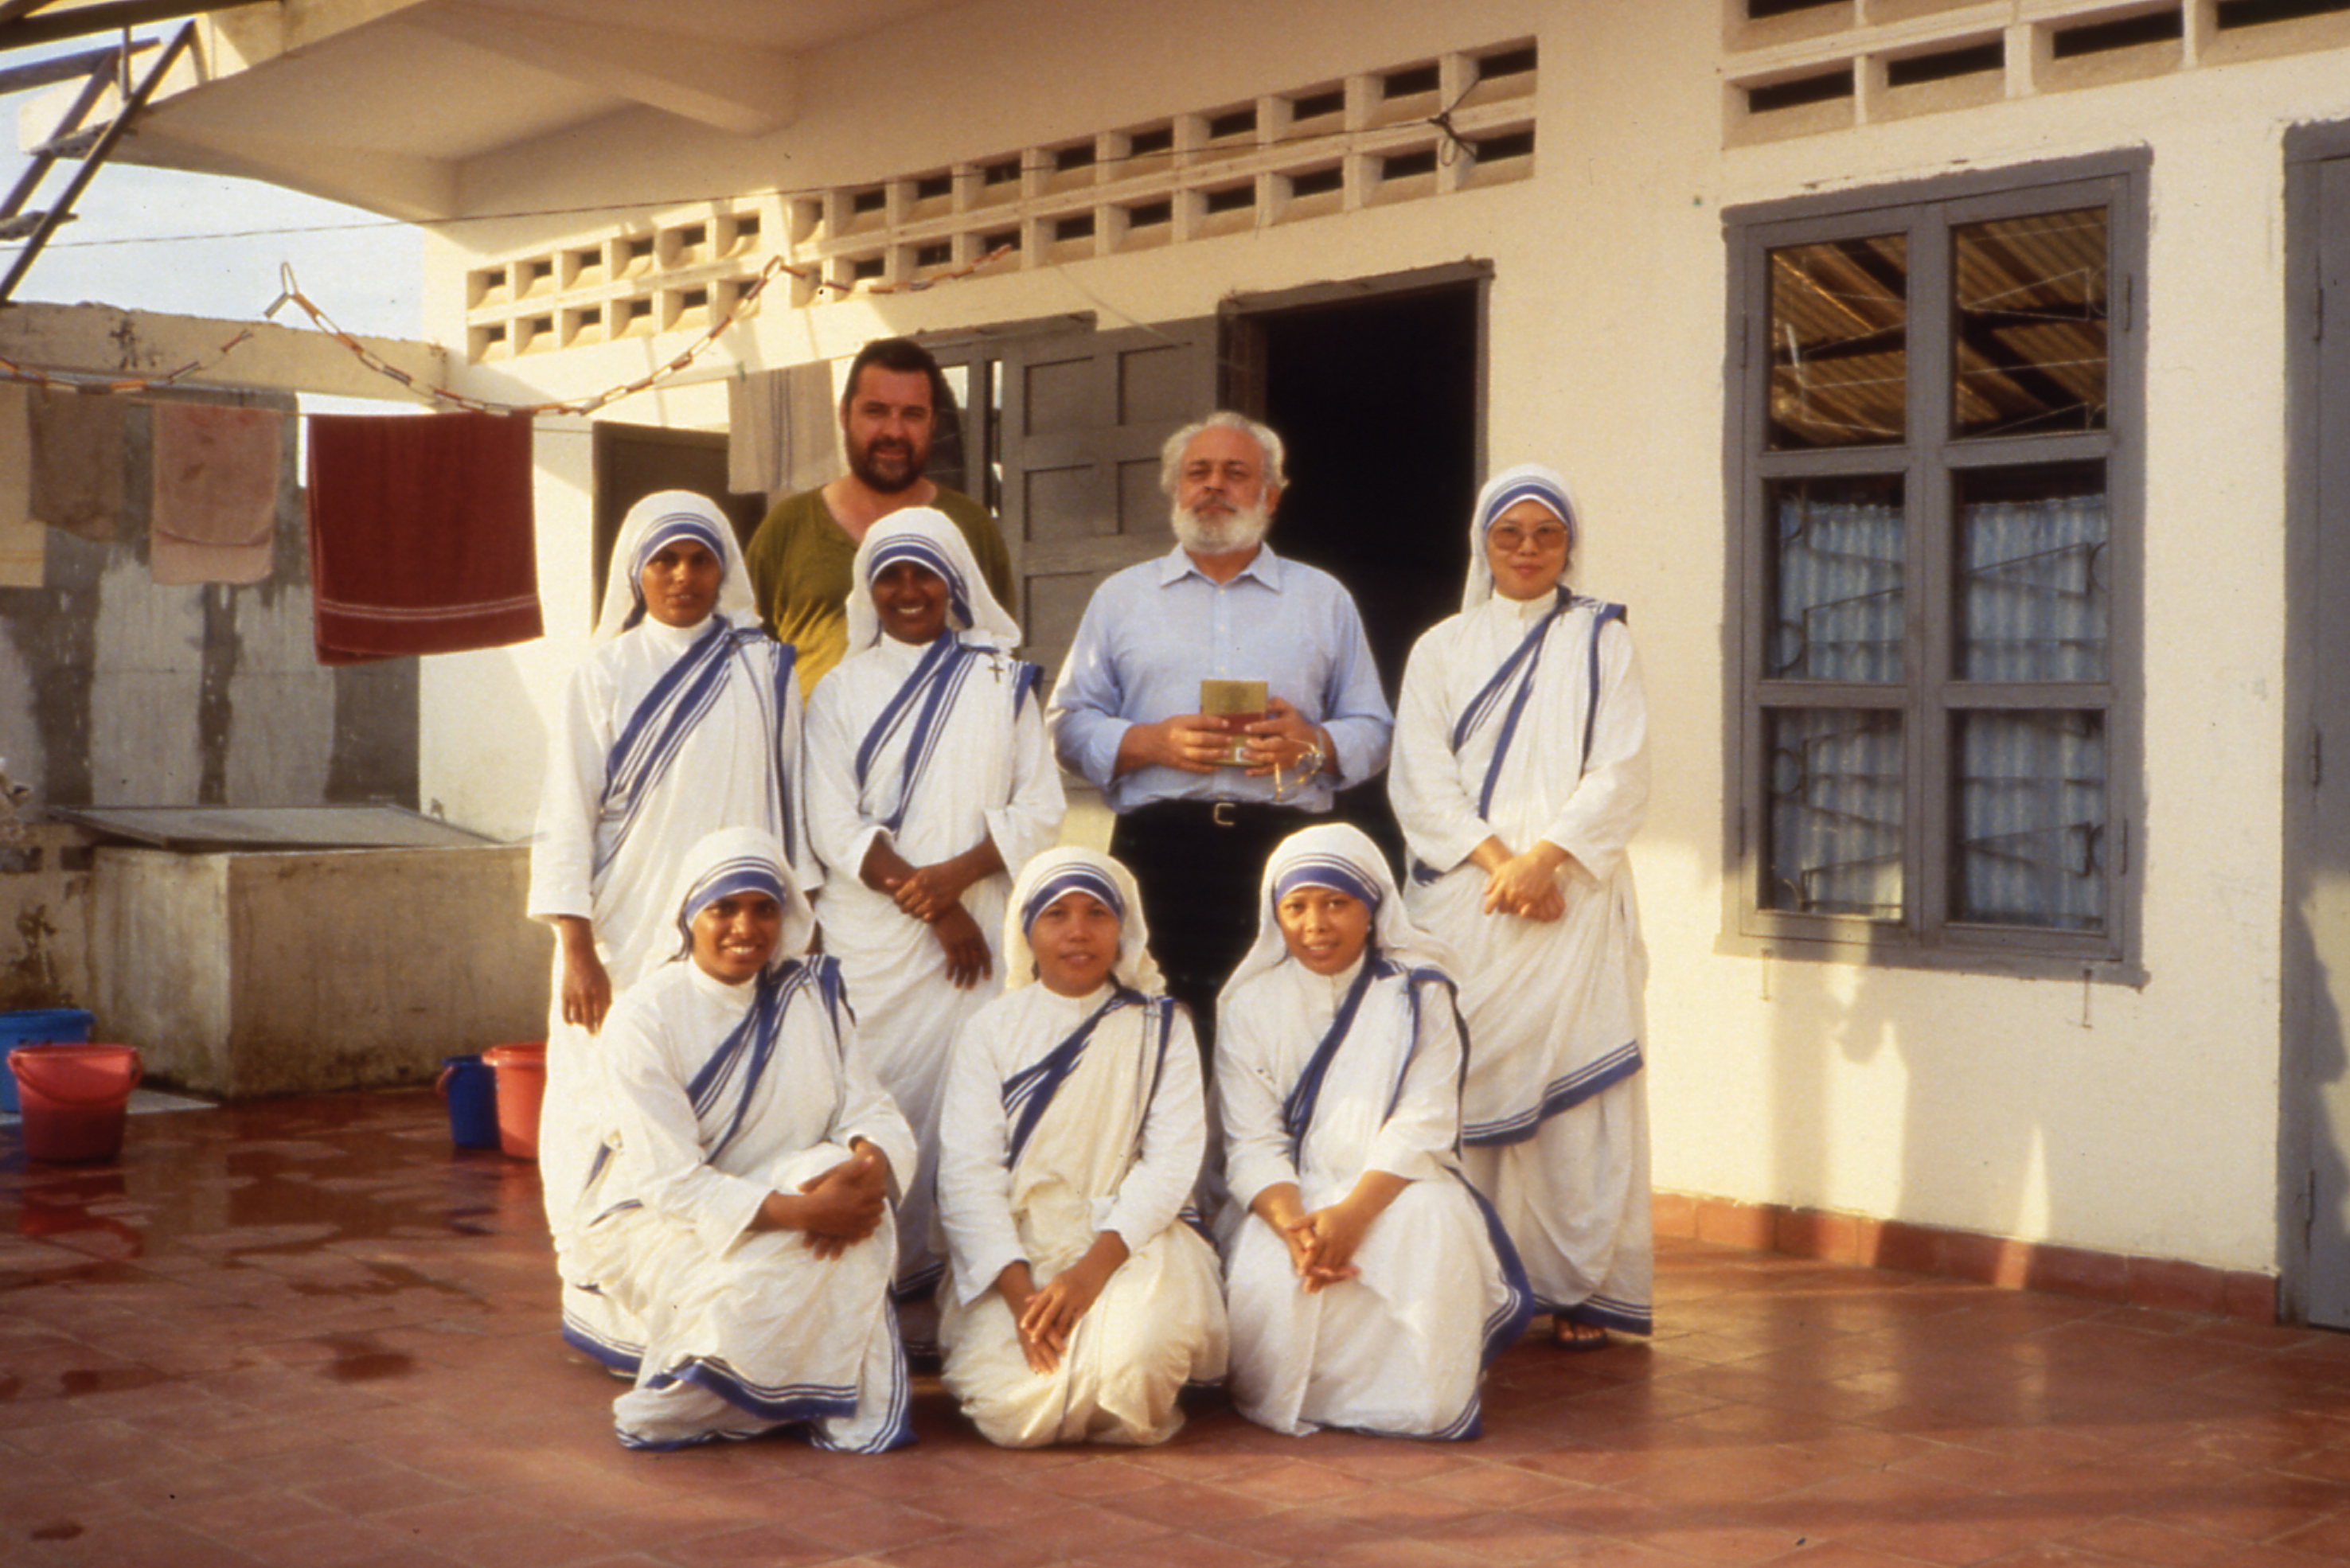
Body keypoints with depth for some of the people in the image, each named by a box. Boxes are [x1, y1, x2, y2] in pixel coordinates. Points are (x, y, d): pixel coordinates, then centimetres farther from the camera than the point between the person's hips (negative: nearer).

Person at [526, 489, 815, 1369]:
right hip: (626, 935, -2)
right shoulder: (607, 673, 2)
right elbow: (566, 813, -1)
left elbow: (789, 802, 11)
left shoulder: (765, 670, 8)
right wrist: (577, 950, -7)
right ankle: (611, 1311, 9)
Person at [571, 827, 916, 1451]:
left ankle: (849, 1401, -17)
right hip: (654, 1221, -4)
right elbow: (674, 1182, -22)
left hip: (778, 1204, 5)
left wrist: (869, 1163, -31)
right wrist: (802, 1211, -35)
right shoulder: (645, 1016, -14)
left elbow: (875, 1112, -5)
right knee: (754, 1296, -33)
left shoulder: (811, 997, 3)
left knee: (839, 1173, -27)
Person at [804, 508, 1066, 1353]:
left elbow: (1041, 808, 5)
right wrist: (928, 909, -9)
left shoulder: (1003, 682, 13)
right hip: (872, 936, 0)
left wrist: (956, 875, -11)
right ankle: (886, 1282, 3)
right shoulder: (841, 691, 11)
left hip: (983, 926, 0)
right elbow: (835, 825, 0)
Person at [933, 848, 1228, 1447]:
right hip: (1013, 1250, 1)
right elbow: (966, 1172, -2)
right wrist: (1018, 1290, -17)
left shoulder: (1161, 1028, 8)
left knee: (1133, 1361, -32)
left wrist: (1094, 1268, -18)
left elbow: (1172, 1161, -3)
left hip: (1128, 1243, 0)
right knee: (1017, 1412, -23)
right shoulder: (991, 1030, 7)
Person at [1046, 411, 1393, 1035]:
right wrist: (1150, 743, -5)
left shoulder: (1324, 599, 19)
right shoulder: (1122, 597, 19)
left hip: (1285, 846, 0)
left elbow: (1373, 730, 15)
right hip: (1157, 849, 0)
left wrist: (1311, 744, -6)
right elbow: (1069, 725, 13)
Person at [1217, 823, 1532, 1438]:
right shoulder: (1252, 1004, 5)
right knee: (1266, 1273, -31)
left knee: (1433, 1227, -34)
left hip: (1394, 1187, 0)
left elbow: (1423, 1127, -8)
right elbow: (1251, 1143, -3)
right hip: (1289, 1195, 1)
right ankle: (1284, 1401, -1)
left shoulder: (1417, 994, 3)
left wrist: (1351, 1213, -25)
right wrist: (1292, 1223, -25)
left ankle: (1401, 1398, -16)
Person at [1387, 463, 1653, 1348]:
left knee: (1575, 1084, -5)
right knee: (1468, 1083, -3)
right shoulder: (1441, 649, 15)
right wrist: (1496, 859, -10)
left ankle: (1579, 1288, 0)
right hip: (1464, 900, 1)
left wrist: (1547, 857, -11)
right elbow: (1421, 779, 4)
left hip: (1574, 895, -1)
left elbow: (1619, 774, 2)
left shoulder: (1601, 641, 13)